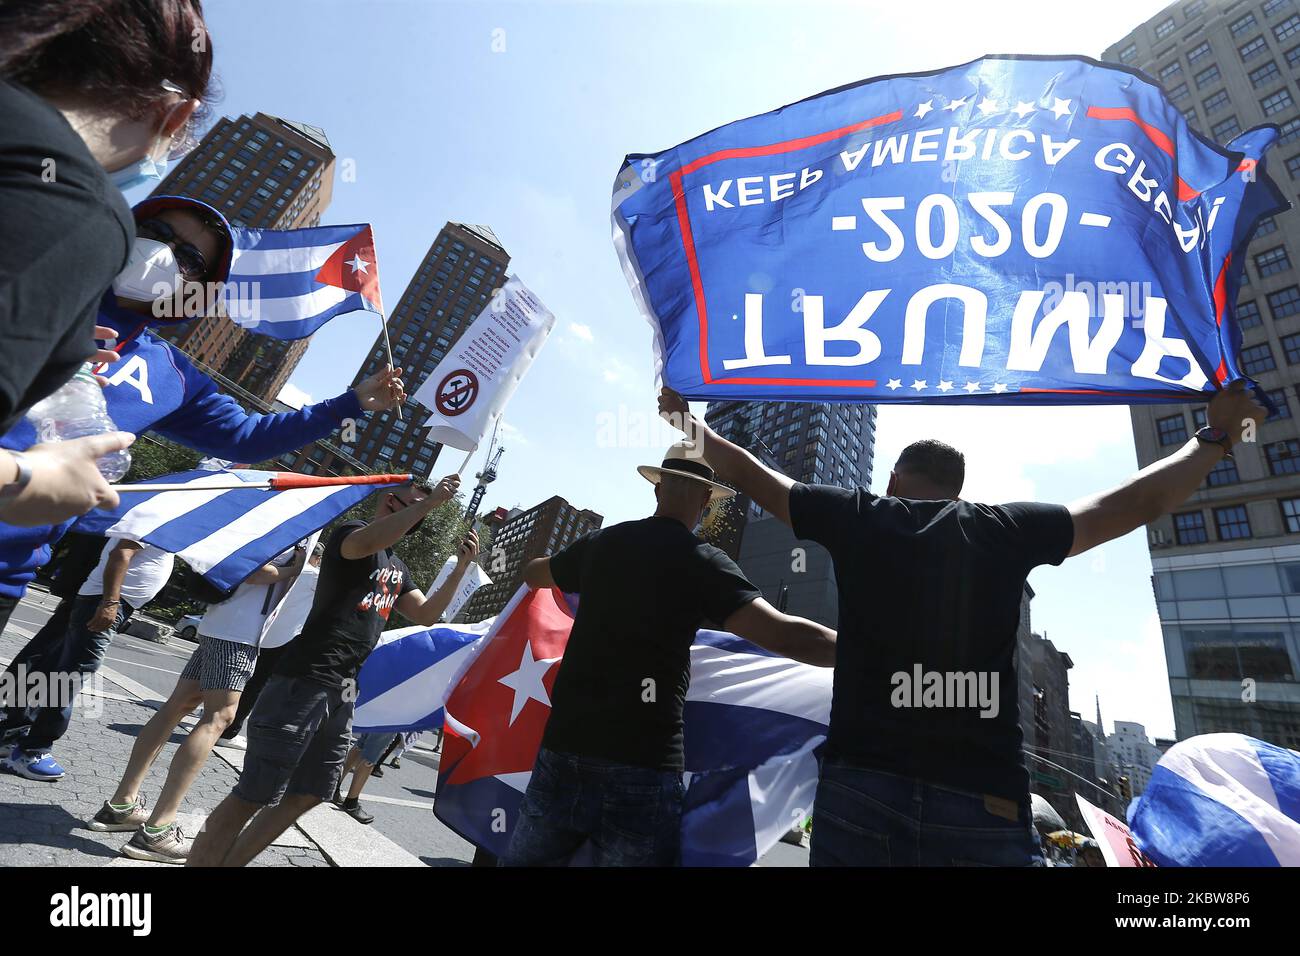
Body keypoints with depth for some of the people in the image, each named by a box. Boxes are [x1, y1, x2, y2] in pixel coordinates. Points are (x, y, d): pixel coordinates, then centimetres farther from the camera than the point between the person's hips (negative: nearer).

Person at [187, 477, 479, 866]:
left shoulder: (397, 568, 18)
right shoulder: (350, 531, -7)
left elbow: (427, 615, 14)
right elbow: (367, 542, -32)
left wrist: (460, 568, 5)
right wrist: (430, 500, -28)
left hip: (342, 693, 9)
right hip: (304, 680, -9)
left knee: (305, 796, 17)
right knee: (255, 796, -2)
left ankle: (229, 862, 32)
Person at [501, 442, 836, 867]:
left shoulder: (602, 542, 7)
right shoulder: (701, 561, -8)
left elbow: (532, 574, 26)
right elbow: (781, 634, -17)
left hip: (564, 747, 5)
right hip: (641, 765, -4)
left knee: (523, 859, 22)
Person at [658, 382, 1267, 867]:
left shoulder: (859, 517, 6)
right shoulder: (1006, 530, 9)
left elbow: (749, 474, 16)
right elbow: (1140, 502, 21)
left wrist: (690, 422, 32)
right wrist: (1214, 438, 38)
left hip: (862, 790, -1)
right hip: (985, 801, 2)